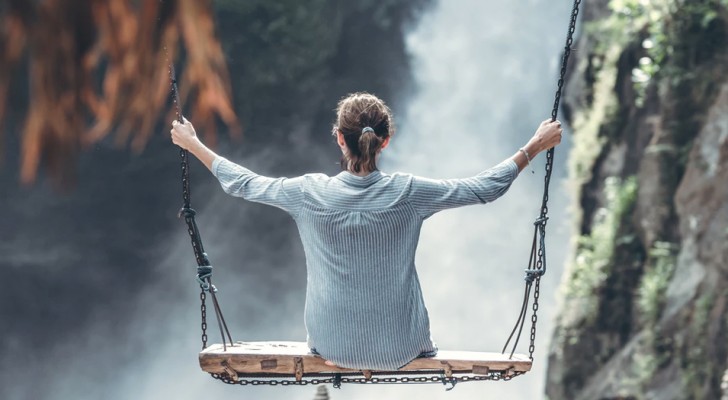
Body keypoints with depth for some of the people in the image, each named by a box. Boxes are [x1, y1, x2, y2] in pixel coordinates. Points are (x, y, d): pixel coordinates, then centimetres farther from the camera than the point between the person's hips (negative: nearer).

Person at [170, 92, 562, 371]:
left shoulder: (310, 194, -16)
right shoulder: (407, 193, -18)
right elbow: (485, 188, -7)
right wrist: (534, 146, 5)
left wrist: (193, 144, 14)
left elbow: (242, 184, 0)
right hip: (399, 346, 0)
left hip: (332, 343, 0)